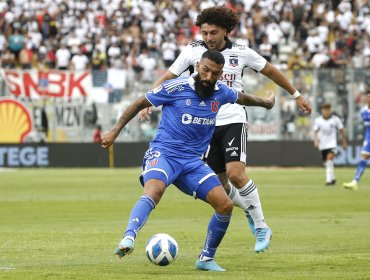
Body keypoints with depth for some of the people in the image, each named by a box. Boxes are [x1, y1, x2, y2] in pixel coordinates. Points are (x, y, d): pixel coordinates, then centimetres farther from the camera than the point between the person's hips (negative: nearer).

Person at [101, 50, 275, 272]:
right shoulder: (176, 88, -9)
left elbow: (241, 97, 31)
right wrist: (115, 132, 1)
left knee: (225, 204, -9)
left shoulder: (221, 92, 6)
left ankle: (206, 259, 8)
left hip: (193, 161, 5)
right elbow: (140, 103, 2)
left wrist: (265, 102, 48)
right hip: (163, 153, -5)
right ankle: (128, 239, -55)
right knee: (154, 190, -37)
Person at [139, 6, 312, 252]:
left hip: (233, 120, -3)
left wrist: (296, 95, 19)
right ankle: (250, 209, 34)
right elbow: (167, 78, 1)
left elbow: (270, 71, 12)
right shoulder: (193, 51, -1)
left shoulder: (241, 53, -2)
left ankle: (261, 227, -8)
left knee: (236, 174, -22)